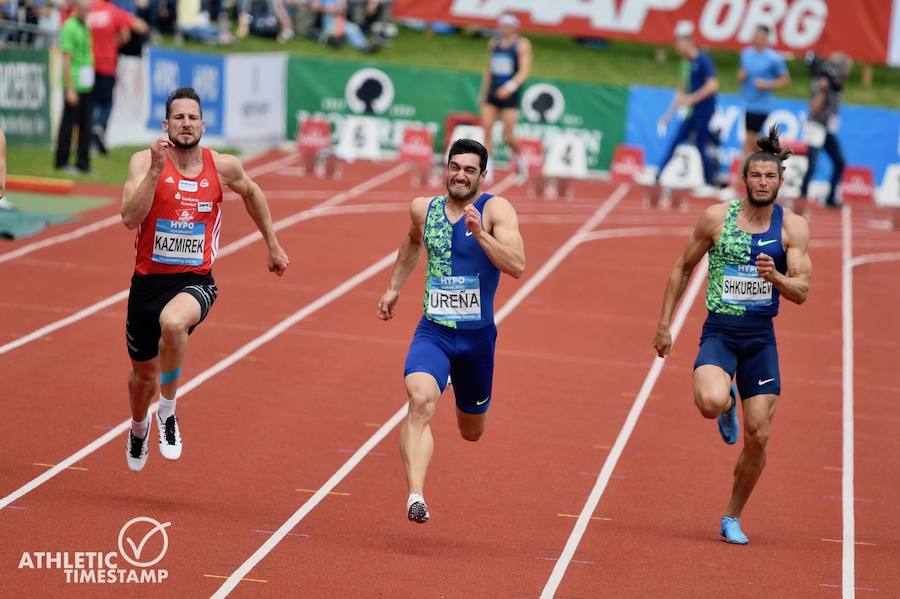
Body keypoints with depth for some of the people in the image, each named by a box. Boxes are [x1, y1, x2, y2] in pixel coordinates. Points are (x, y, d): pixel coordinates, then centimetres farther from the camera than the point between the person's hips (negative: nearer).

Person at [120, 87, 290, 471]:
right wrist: (156, 170, -28)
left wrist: (272, 245, 26)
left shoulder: (223, 167, -2)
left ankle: (167, 411, -14)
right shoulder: (145, 162, -8)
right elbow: (130, 218, -21)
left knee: (173, 323, -37)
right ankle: (139, 427, 53)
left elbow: (251, 193, 20)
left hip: (195, 281, -1)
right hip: (149, 280, 1)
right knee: (144, 374, 17)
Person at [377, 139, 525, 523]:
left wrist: (479, 233, -32)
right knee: (420, 402, -29)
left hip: (477, 336, -1)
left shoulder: (495, 210, -10)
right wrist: (394, 286, 26)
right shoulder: (424, 209, 2)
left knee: (471, 433, 18)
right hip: (432, 332, 1)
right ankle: (416, 497, -37)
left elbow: (517, 266, -23)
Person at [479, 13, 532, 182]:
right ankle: (488, 170, -4)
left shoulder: (522, 44, -4)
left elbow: (524, 71, -12)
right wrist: (483, 93, 19)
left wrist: (511, 86, -27)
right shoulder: (494, 43, 12)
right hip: (492, 92, 5)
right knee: (487, 129, -7)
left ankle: (520, 159, 22)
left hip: (509, 94, -5)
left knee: (508, 136, -6)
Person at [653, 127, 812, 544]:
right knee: (710, 402, -31)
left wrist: (775, 276, -27)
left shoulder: (793, 227, -1)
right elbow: (683, 267, 9)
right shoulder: (716, 217, -2)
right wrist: (664, 322, 7)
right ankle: (728, 404, 9)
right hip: (719, 332, -2)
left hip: (761, 338, 2)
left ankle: (733, 518, 21)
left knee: (758, 437, 0)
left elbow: (802, 292, -5)